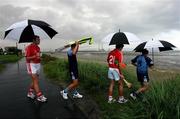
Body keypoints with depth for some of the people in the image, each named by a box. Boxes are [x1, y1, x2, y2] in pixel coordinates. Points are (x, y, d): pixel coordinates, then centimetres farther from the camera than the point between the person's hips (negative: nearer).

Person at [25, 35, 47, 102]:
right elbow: (27, 58, -15)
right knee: (36, 81, -7)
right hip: (31, 65, -8)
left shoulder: (38, 48, 13)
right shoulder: (29, 47, -12)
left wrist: (39, 58, 8)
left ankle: (30, 93, 31)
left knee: (35, 81, 14)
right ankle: (39, 96, -1)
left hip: (37, 65, 8)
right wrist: (35, 56, -27)